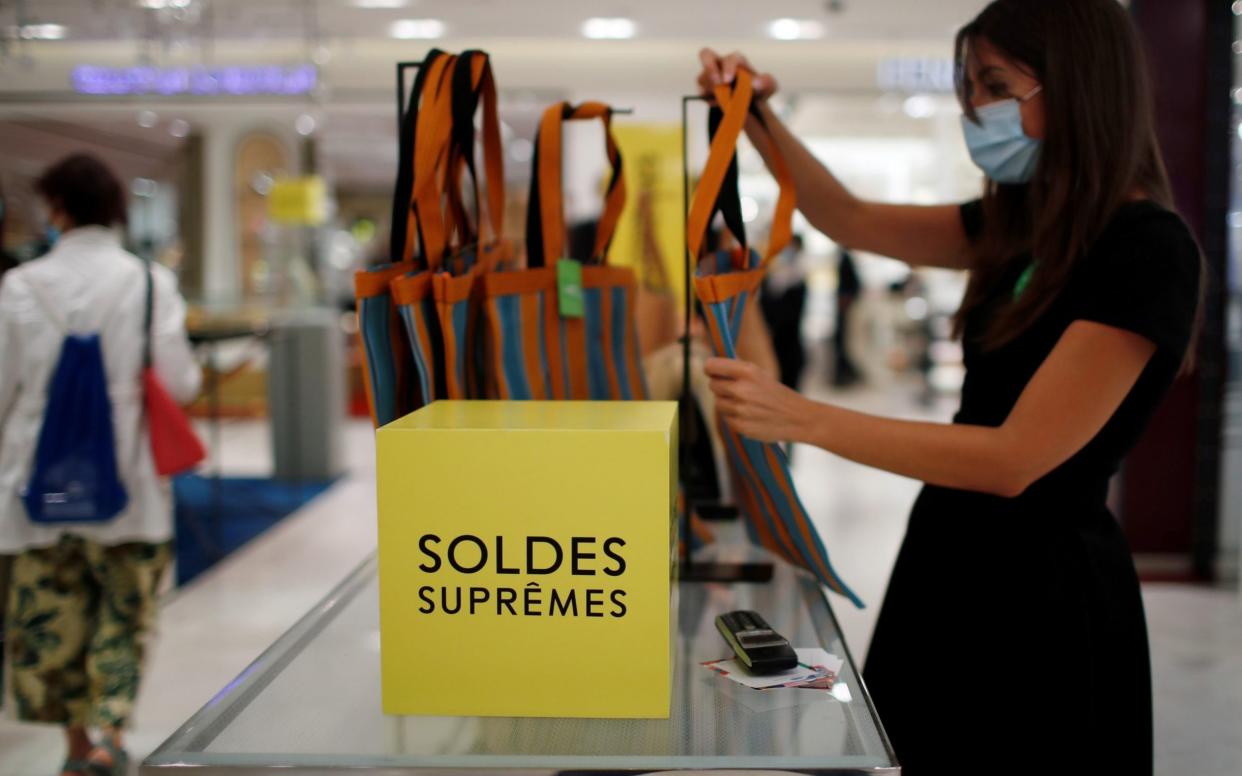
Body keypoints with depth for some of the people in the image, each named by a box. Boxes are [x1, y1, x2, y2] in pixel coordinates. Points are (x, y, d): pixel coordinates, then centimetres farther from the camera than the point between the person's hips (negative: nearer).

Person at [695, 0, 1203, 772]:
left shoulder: (1148, 252, -19)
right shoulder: (1026, 222, 5)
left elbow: (1015, 459, -23)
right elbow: (849, 219, 14)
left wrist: (802, 418, -27)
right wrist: (757, 120, 0)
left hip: (1043, 583, -8)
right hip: (955, 559, 8)